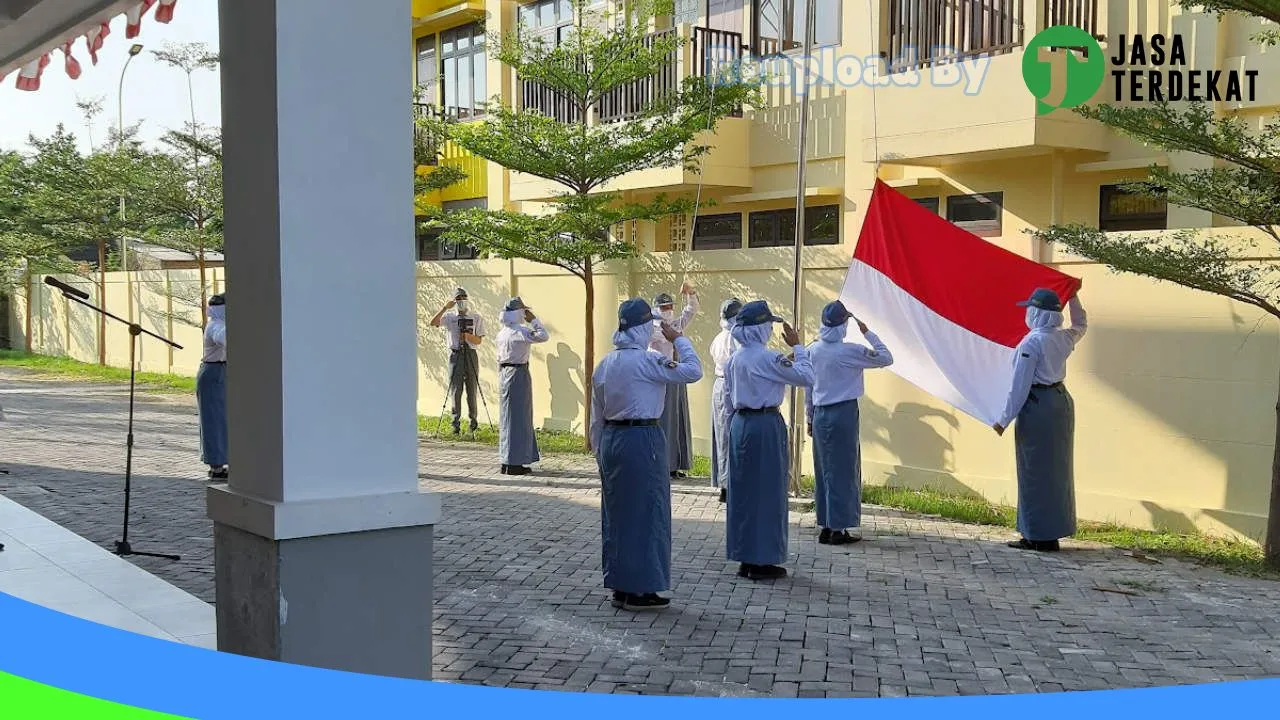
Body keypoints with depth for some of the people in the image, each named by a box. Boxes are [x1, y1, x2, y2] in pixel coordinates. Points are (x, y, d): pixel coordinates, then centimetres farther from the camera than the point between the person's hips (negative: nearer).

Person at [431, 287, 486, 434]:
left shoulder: (476, 319, 6)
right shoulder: (449, 317, 7)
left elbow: (478, 340, 1)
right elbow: (433, 323, -10)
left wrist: (467, 336, -19)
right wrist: (445, 307, -14)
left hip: (471, 355, 0)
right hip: (455, 355, 0)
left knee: (472, 389, 4)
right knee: (455, 390, -1)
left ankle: (473, 419, 17)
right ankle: (456, 423, 4)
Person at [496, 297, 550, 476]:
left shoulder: (502, 332, 10)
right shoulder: (520, 332, -16)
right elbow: (543, 336, -25)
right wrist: (534, 320, -11)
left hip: (504, 373, 9)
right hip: (518, 374, -9)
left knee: (507, 417, 14)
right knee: (518, 418, -4)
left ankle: (506, 462, 21)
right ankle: (514, 464, -2)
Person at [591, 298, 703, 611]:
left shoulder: (605, 363, 9)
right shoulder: (646, 360, -14)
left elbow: (597, 416, 12)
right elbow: (692, 371, -18)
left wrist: (600, 451, 20)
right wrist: (678, 339, -4)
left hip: (610, 439, 8)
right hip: (642, 439, -8)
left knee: (616, 513, 14)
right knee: (645, 513, 2)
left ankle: (620, 586, 22)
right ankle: (639, 590, 7)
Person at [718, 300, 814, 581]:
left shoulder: (734, 359, 8)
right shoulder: (767, 358, -16)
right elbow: (806, 377, -14)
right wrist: (797, 347, -3)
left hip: (740, 424, 8)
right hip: (766, 424, -8)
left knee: (743, 491, 12)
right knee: (767, 492, 1)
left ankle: (745, 558, 20)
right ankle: (762, 561, 7)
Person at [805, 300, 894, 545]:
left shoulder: (812, 351, 3)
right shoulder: (850, 351, -13)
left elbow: (808, 388, 10)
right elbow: (886, 359, -4)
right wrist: (867, 332, 1)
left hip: (820, 415, 6)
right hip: (843, 414, -5)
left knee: (824, 471, 12)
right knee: (843, 472, 2)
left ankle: (825, 527, 17)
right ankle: (838, 529, 4)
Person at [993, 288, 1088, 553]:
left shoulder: (1030, 343, -17)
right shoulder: (1063, 338, 5)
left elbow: (1020, 385, -16)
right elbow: (1081, 326, 31)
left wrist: (1005, 419, -10)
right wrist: (1073, 297, 37)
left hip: (1037, 406, -8)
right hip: (1062, 401, 8)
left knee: (1036, 473, -1)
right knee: (1057, 470, 13)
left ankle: (1040, 537, 3)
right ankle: (1054, 531, 21)